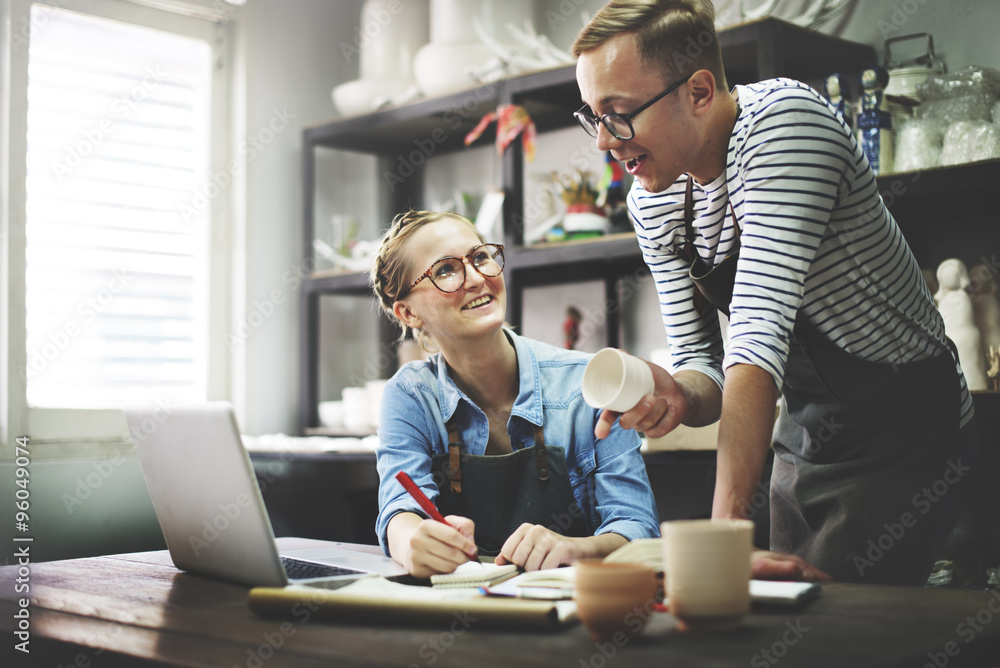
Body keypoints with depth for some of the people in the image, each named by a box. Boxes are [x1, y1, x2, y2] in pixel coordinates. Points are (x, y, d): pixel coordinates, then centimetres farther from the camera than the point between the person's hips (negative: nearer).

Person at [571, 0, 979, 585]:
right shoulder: (650, 200, -2)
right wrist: (680, 397, -26)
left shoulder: (783, 120, -26)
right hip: (806, 434, 7)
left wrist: (727, 523, -38)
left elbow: (759, 338, -34)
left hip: (905, 424, -7)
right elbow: (701, 361, -1)